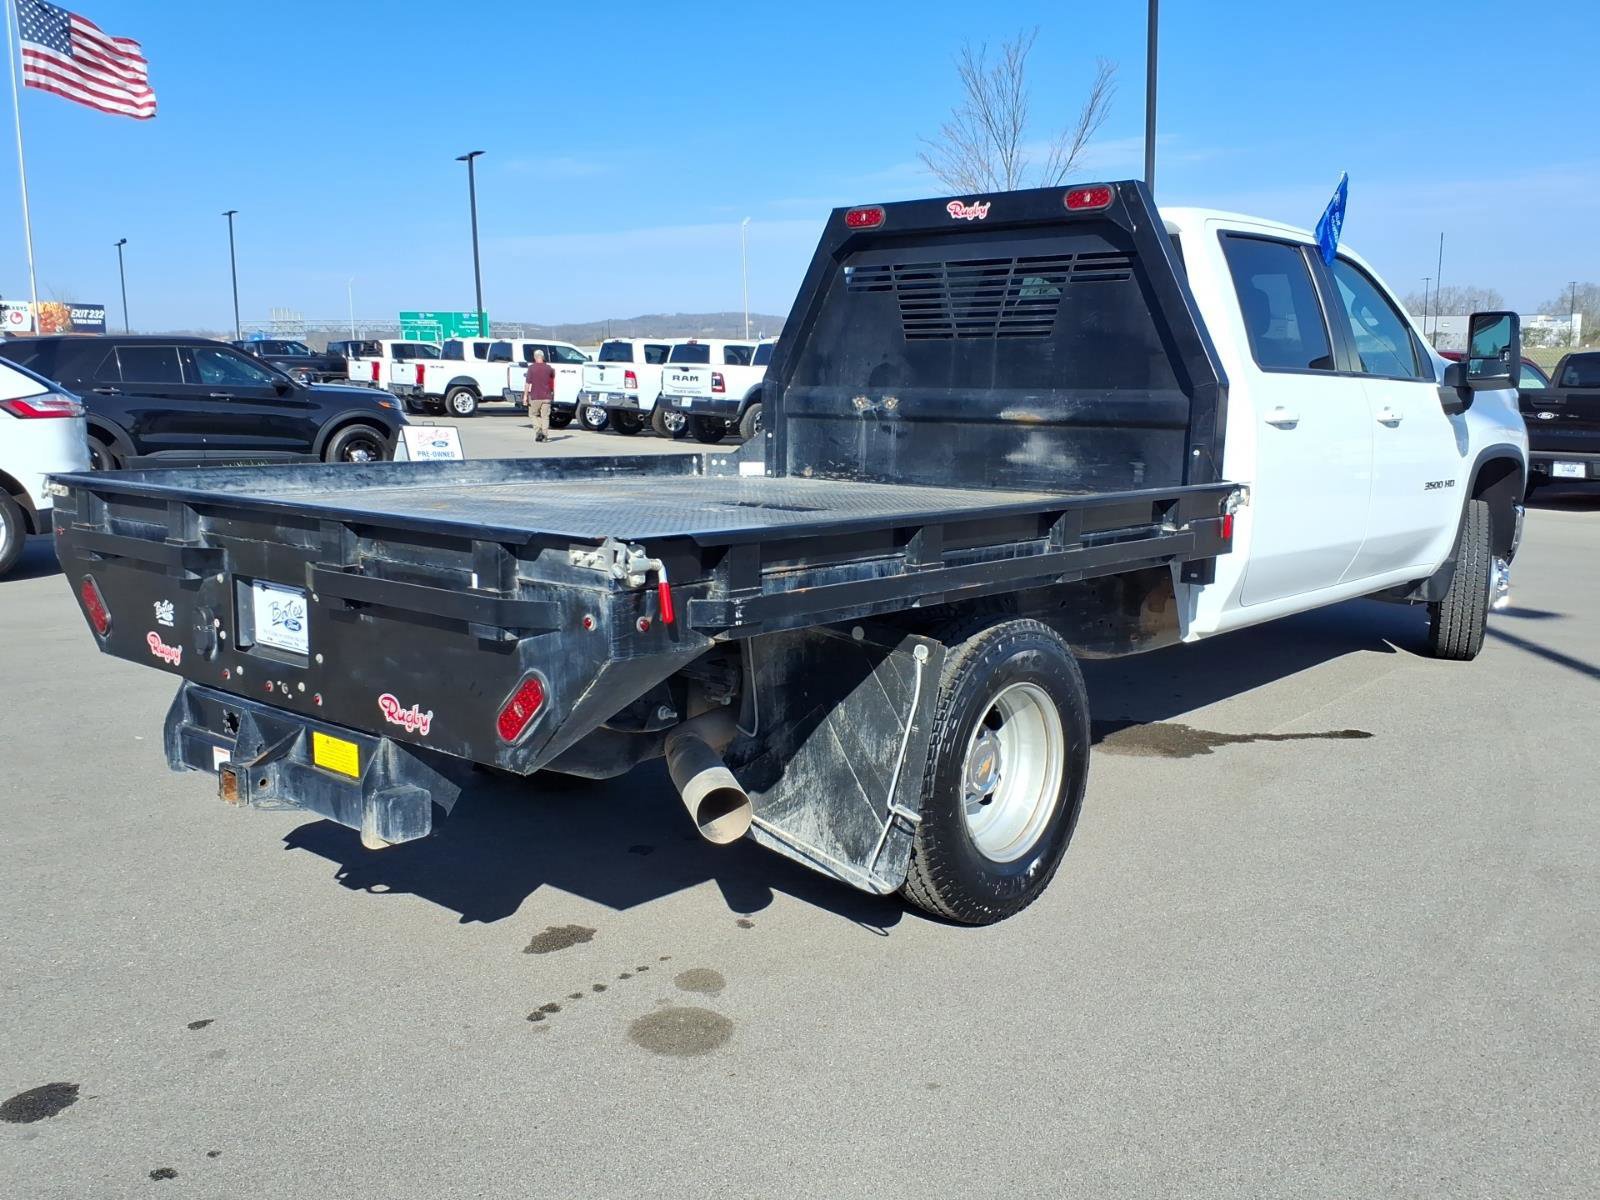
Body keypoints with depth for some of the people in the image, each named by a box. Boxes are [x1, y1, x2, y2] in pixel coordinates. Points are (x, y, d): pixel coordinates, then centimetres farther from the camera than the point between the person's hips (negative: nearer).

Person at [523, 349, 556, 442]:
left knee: (534, 414, 13)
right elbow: (553, 376, 23)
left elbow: (527, 382, -11)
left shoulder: (531, 367, -8)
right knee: (545, 416, 7)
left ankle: (538, 431, -4)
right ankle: (545, 436, 4)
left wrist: (525, 395, -6)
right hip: (546, 396, 2)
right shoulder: (548, 368, 2)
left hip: (535, 396, -2)